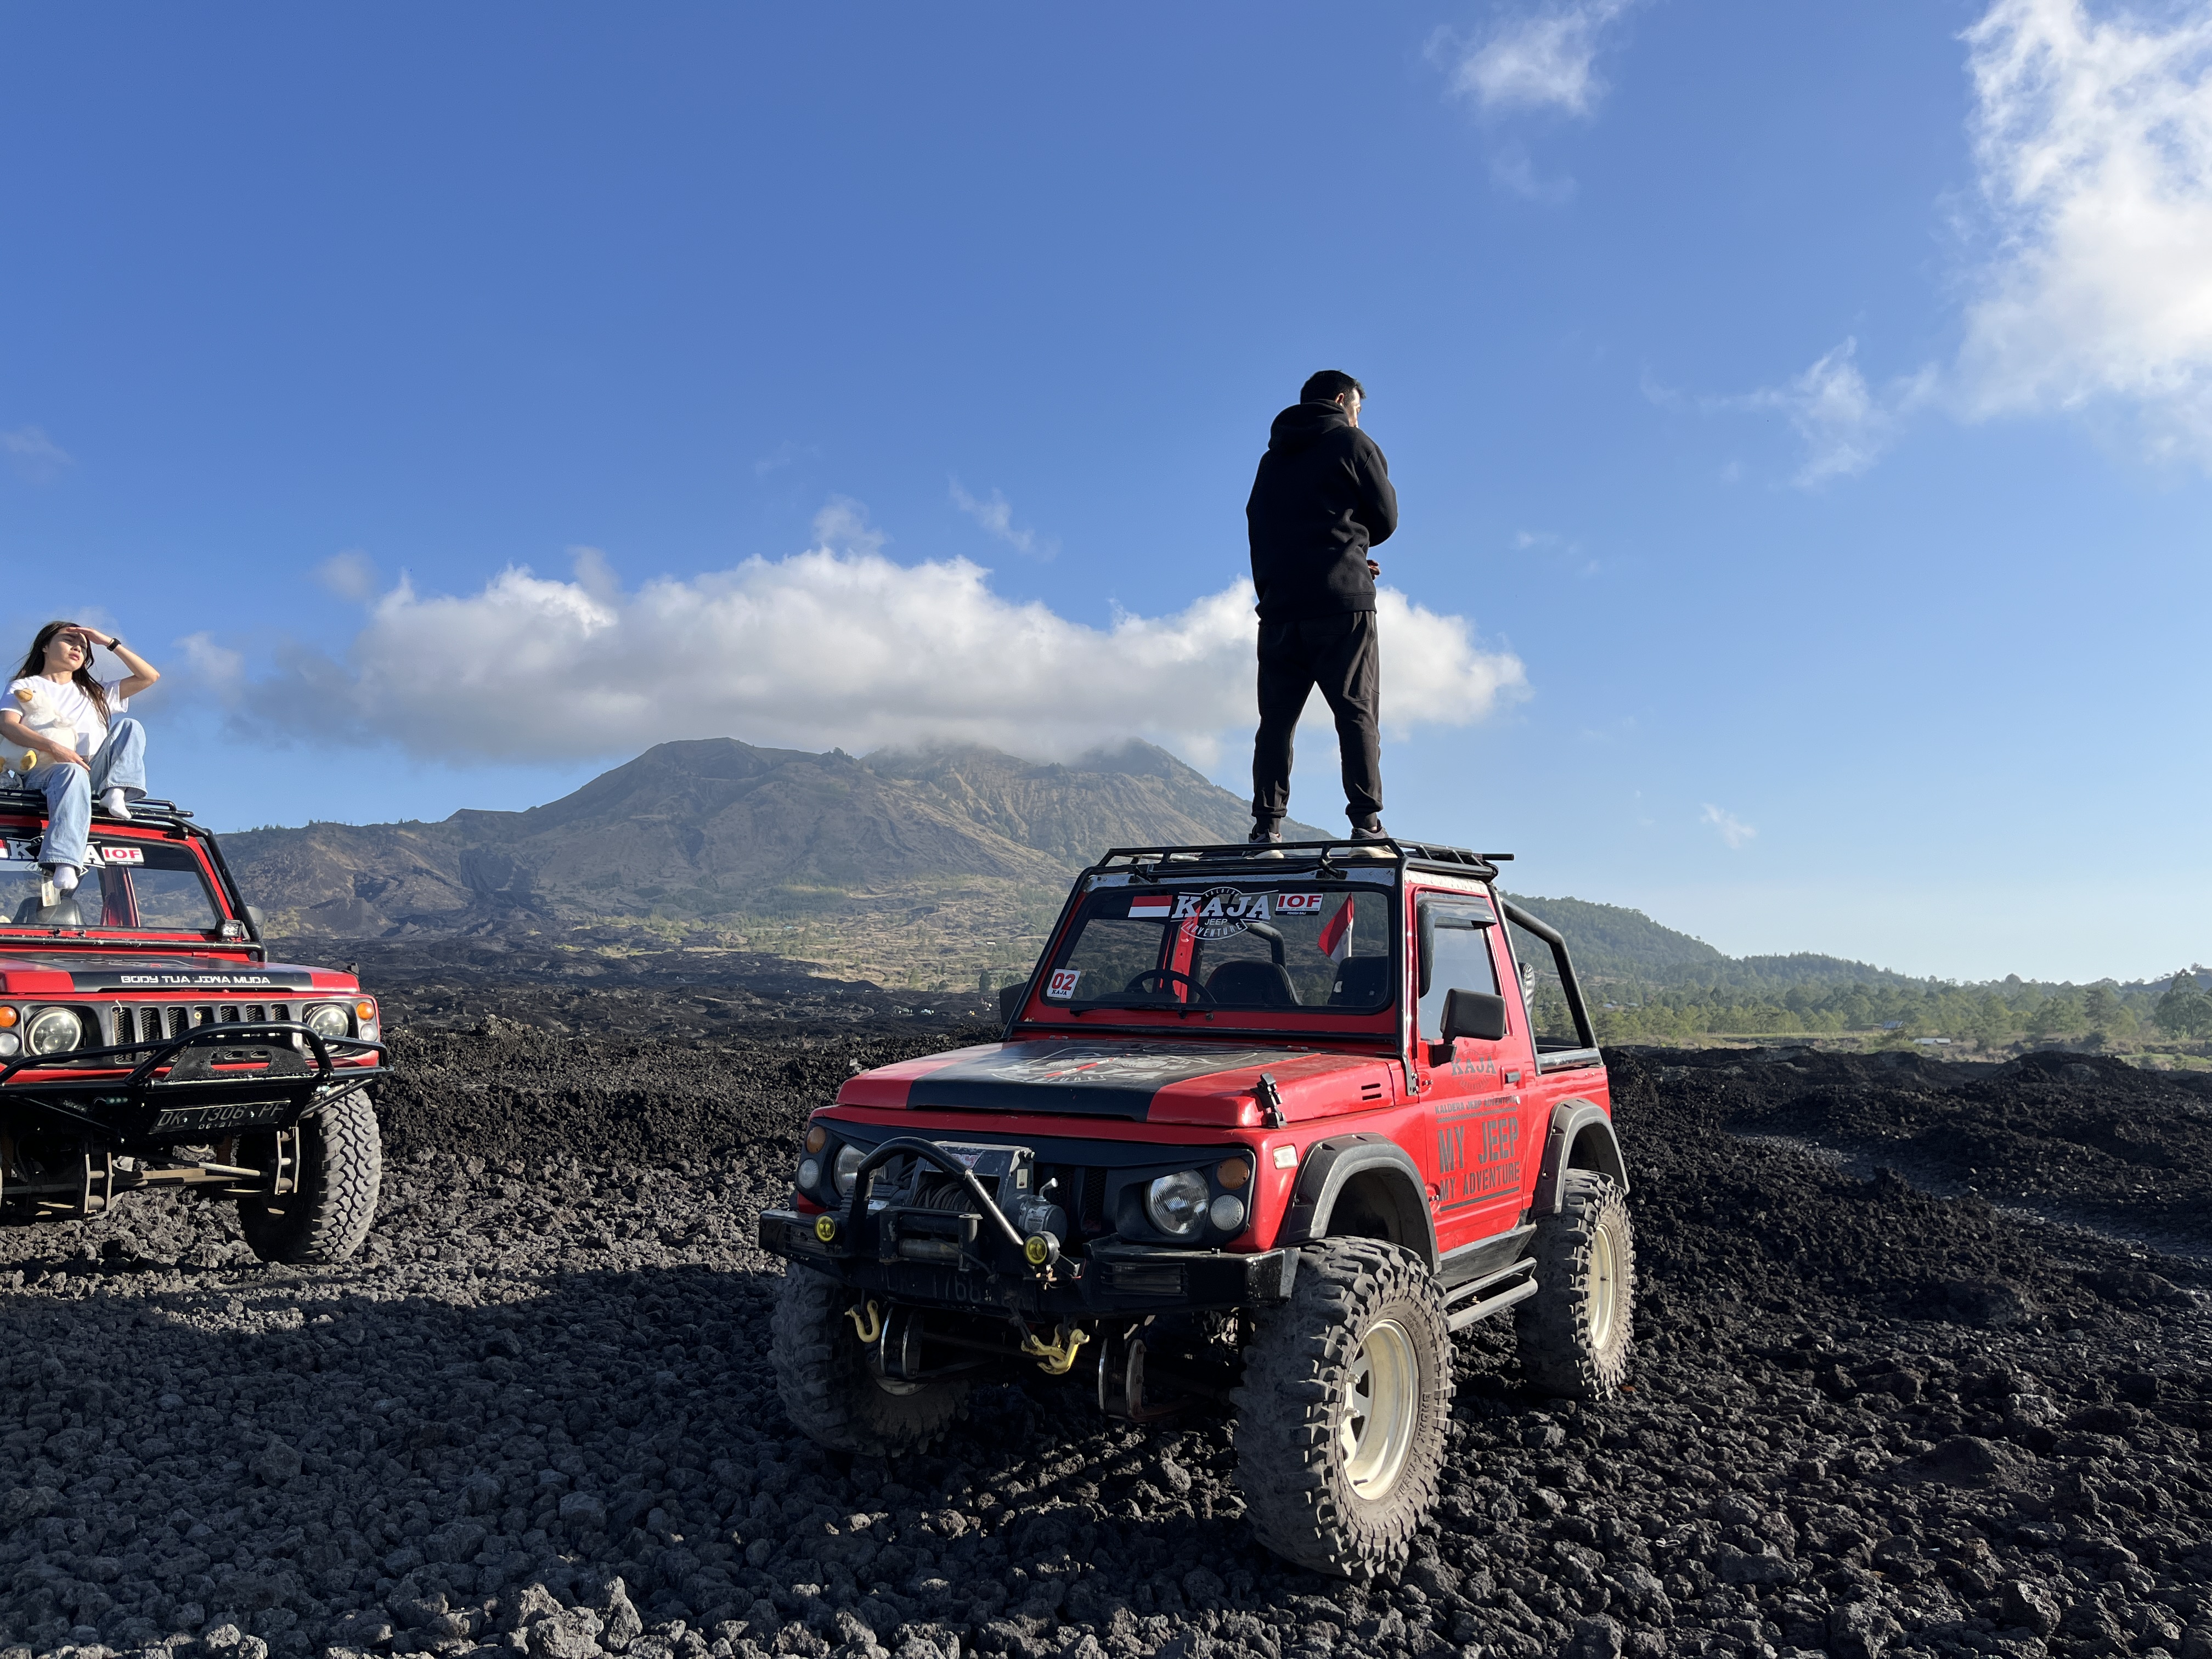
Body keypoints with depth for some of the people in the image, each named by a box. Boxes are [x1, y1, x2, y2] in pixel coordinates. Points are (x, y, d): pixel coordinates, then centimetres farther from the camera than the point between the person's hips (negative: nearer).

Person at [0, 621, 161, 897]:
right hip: (43, 771, -4)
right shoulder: (25, 686, 18)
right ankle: (64, 866, -60)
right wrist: (53, 747, -22)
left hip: (95, 773, 4)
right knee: (73, 773, -40)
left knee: (129, 725, -13)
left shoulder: (95, 692, 32)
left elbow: (150, 676, 25)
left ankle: (116, 792, -35)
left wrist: (110, 643, 17)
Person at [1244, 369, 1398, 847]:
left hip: (1279, 605, 5)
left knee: (1277, 717, 3)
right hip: (1342, 601, -5)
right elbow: (1385, 518, 4)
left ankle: (1267, 825, -4)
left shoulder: (1272, 459, 22)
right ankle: (1366, 822, -12)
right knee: (1356, 713, -5)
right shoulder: (1351, 442, 5)